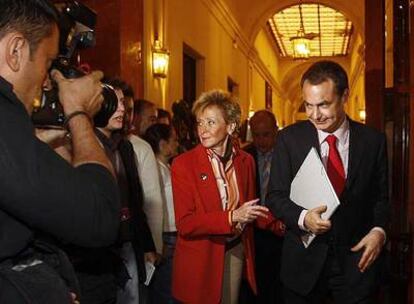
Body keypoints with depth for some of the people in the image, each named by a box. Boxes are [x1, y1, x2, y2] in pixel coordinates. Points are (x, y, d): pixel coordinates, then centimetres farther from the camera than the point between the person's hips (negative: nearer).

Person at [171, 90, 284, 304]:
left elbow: (249, 209, 11)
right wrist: (231, 217, -25)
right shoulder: (183, 164, -12)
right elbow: (184, 224, -16)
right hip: (199, 258, -3)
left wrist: (276, 220, -7)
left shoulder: (245, 161, 1)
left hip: (237, 252, 4)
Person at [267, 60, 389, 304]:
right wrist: (302, 217, -21)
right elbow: (275, 195, -3)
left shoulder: (374, 140, -2)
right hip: (304, 261, 0)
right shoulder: (289, 139, -4)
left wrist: (379, 230, -11)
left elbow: (381, 195, 7)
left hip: (357, 259, 1)